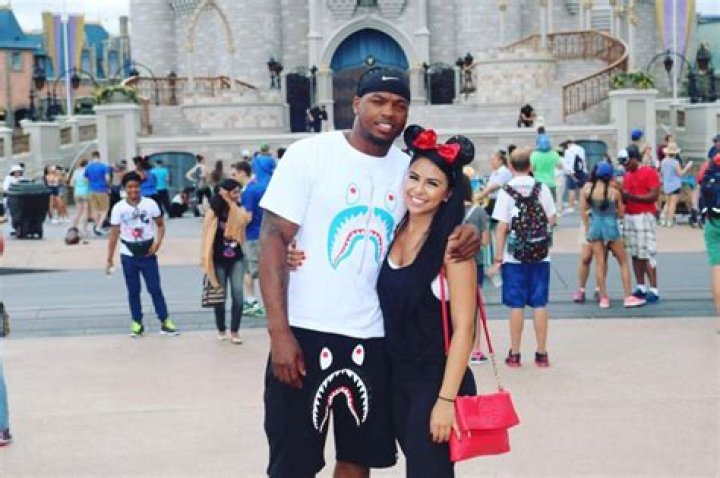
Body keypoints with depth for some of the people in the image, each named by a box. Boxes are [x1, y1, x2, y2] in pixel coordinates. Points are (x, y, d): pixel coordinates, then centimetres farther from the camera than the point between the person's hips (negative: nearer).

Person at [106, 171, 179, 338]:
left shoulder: (150, 204, -5)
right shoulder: (118, 208, -4)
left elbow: (160, 225, 4)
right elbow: (114, 234, -1)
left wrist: (157, 243, -13)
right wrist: (110, 258, -2)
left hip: (148, 254, -1)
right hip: (128, 255, 1)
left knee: (155, 289, 1)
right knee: (133, 291, 8)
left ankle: (165, 322, 7)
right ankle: (137, 324, 17)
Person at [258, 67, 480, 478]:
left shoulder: (409, 169, 7)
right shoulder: (309, 155, -7)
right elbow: (274, 240, -10)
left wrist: (462, 238, -7)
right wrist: (279, 332, -18)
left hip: (374, 338, 4)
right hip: (306, 333, -4)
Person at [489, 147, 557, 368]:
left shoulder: (506, 192, -8)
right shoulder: (542, 189, 0)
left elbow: (502, 227, -10)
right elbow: (552, 220, 3)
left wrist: (498, 256, -3)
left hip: (515, 256, -2)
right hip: (541, 256, 2)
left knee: (516, 305, 4)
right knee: (540, 304, 6)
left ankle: (514, 354, 9)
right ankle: (542, 353, 10)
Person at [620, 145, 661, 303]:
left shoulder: (649, 172, -7)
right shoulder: (627, 174, 15)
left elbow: (654, 195, -15)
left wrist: (632, 196, -20)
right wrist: (621, 196, 0)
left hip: (644, 216, -7)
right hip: (629, 217, 7)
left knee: (647, 254, -9)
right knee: (634, 254, 7)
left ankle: (654, 290, -7)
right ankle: (641, 288, 12)